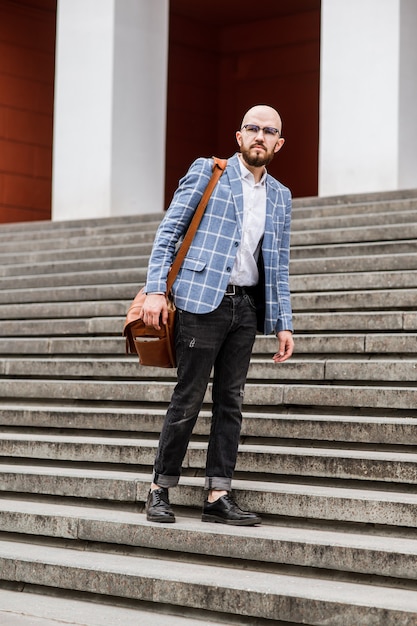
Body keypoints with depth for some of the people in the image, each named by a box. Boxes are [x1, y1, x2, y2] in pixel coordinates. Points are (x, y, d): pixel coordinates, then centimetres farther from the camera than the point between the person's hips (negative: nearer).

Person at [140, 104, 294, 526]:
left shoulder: (280, 197, 16)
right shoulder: (207, 172, 2)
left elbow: (279, 265, 17)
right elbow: (168, 231, -1)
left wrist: (283, 323, 9)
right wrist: (155, 289, -12)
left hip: (246, 306, 5)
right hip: (203, 300, -5)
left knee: (231, 401, 4)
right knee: (188, 399, -3)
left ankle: (218, 496, 7)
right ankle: (160, 489, 9)